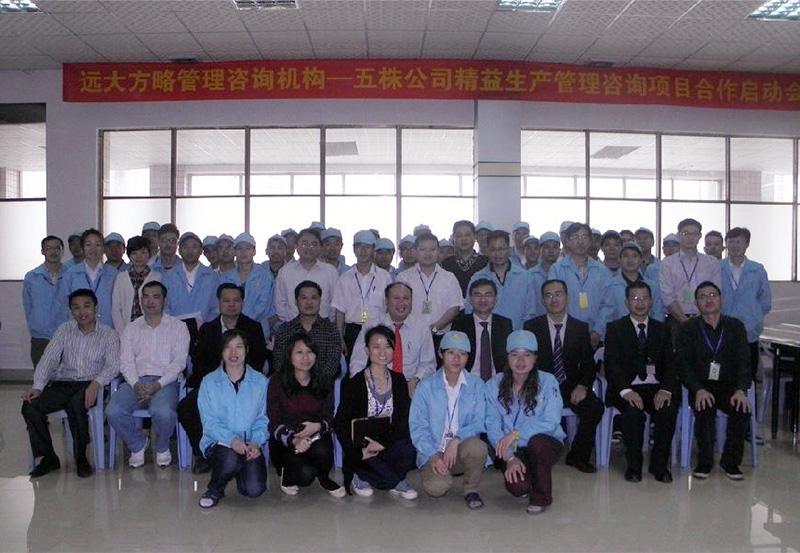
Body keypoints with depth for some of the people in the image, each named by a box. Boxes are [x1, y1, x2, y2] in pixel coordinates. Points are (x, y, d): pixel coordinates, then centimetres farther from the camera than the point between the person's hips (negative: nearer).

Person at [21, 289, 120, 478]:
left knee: (76, 404, -36)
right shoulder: (64, 330, 14)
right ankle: (49, 457, -5)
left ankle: (80, 458, -17)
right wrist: (37, 386, -12)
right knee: (29, 406, -21)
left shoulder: (109, 334, 5)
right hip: (63, 384, 4)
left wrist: (95, 384, -27)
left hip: (91, 385, -4)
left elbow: (112, 365, -8)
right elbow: (49, 358, 4)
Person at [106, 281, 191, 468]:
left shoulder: (178, 327, 10)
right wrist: (136, 384, -12)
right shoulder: (131, 329, 19)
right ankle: (138, 444, 5)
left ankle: (161, 447, 2)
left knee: (163, 412, -35)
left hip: (165, 382, -3)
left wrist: (157, 385, -14)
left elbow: (179, 362, 0)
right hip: (136, 381, 3)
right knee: (113, 411, -27)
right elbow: (126, 361, 8)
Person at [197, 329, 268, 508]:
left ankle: (242, 471, 19)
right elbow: (209, 422, -6)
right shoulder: (209, 382, 1)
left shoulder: (260, 381, 4)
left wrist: (255, 443, -18)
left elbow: (262, 419, 1)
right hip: (219, 442, -1)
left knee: (255, 489, -19)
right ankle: (215, 490, 0)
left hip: (250, 445, 1)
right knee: (231, 459, -35)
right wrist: (232, 440, -22)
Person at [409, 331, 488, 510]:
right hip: (434, 452, -1)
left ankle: (471, 490, -4)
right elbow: (417, 426, -3)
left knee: (476, 447, -33)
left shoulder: (476, 385, 3)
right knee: (436, 487, -29)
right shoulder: (426, 386, 0)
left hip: (462, 450, 1)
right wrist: (432, 457, -17)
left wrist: (457, 440, -23)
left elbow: (480, 422, -5)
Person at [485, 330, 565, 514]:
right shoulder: (494, 385, -5)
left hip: (546, 444, -1)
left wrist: (516, 434, -31)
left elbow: (551, 422, -20)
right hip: (514, 450, 1)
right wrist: (510, 457, -22)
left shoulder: (548, 382, -10)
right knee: (516, 486, -26)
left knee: (537, 441, -36)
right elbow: (492, 426, -10)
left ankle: (541, 498, -9)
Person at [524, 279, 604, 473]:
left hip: (570, 388, 2)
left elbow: (588, 364, 7)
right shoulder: (532, 326, 6)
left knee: (595, 406, -27)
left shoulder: (581, 328, 10)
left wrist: (582, 385, -14)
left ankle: (577, 456, -6)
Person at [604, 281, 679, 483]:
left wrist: (666, 390, -15)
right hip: (627, 388, -2)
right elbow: (611, 364, -5)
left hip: (656, 387, 2)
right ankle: (634, 465, -11)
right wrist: (626, 391, -22)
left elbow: (670, 364, 6)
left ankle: (659, 464, -8)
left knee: (669, 410, -28)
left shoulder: (661, 329, 15)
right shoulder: (615, 328, 6)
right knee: (633, 411, -32)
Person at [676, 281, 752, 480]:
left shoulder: (735, 326, 9)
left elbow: (744, 361, 0)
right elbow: (683, 364, -5)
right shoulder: (688, 329, 4)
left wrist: (741, 390, -19)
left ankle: (730, 462, -6)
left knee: (743, 410, -28)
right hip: (700, 387, -1)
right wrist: (699, 390, -22)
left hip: (729, 386, 2)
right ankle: (704, 462, -10)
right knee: (705, 411, -32)